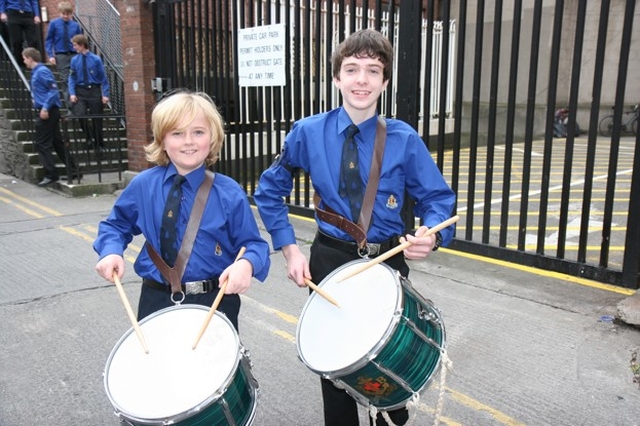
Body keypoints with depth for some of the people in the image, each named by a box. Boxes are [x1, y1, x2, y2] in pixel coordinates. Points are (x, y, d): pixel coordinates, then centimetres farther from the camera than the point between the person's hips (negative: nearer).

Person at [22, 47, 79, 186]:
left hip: (47, 112, -9)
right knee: (57, 143, 10)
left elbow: (54, 90, -18)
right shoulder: (35, 72, 17)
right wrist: (44, 108, 11)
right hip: (48, 112, 9)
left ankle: (51, 174, -2)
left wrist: (45, 108, -21)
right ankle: (73, 171, 13)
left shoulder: (42, 71, -11)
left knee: (41, 143, -5)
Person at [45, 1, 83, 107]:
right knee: (65, 81, -1)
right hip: (61, 56, -1)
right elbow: (48, 40, 2)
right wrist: (50, 55, -7)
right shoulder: (54, 24, -1)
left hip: (74, 55, 1)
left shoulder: (76, 25, 2)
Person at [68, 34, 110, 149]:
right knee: (80, 114, -18)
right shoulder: (74, 60, 1)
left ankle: (99, 144, 22)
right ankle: (89, 138, 5)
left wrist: (105, 94, -8)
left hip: (94, 91, -1)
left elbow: (103, 78, -3)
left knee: (97, 118, 6)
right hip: (80, 91, 1)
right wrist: (72, 93, -8)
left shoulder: (96, 59, -6)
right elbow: (72, 78, 4)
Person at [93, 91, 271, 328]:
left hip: (216, 301, -1)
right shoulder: (143, 186, -3)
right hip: (157, 300, 2)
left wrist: (246, 264, -29)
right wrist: (111, 252, -8)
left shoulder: (229, 193, -10)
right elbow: (117, 225, 12)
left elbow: (252, 244, -7)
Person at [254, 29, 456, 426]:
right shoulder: (308, 132, -6)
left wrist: (431, 236, -25)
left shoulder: (404, 139, -8)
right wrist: (290, 249, -5)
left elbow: (438, 198, -3)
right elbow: (270, 192, 3)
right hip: (329, 260, 0)